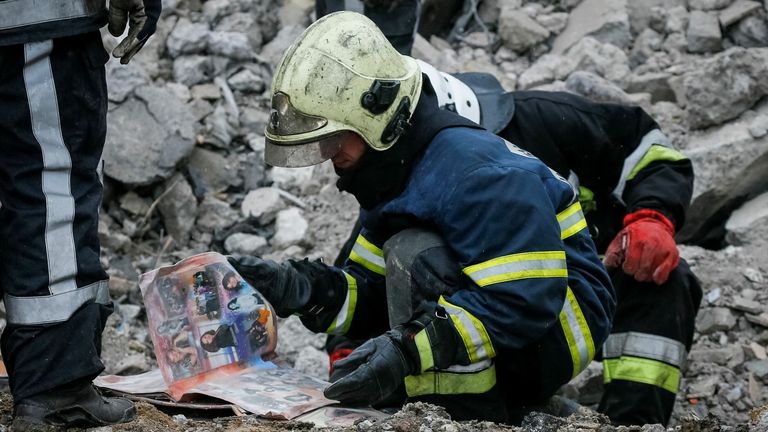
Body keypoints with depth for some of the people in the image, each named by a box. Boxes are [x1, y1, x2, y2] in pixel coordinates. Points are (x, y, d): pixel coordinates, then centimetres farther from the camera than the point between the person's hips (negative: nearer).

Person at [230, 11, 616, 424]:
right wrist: (303, 290, -13)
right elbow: (377, 295, 7)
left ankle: (470, 419, -21)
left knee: (413, 253, -24)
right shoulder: (390, 175, 6)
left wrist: (410, 350, -38)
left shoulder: (474, 172, -26)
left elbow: (524, 299, -32)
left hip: (563, 319, -10)